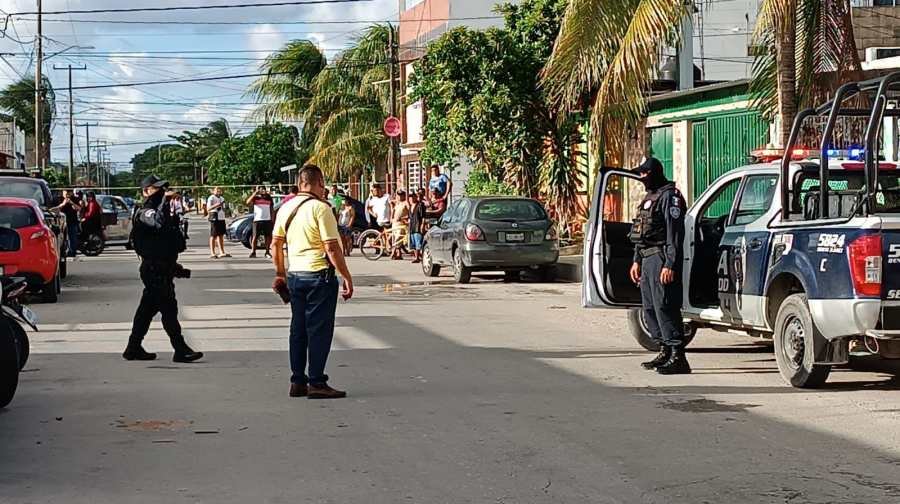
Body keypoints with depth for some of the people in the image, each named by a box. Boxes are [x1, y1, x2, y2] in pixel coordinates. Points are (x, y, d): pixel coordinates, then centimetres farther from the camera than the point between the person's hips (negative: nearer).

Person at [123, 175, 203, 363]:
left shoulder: (156, 210, 20)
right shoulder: (145, 213, -13)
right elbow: (159, 223, -38)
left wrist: (175, 267, 28)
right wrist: (165, 200, -33)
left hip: (161, 268, 10)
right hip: (155, 269, -10)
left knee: (148, 308, 13)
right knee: (169, 309, -10)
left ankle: (134, 348, 18)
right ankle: (181, 350, -9)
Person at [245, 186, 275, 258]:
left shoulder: (269, 198, 12)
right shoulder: (255, 198, 3)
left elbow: (272, 210, 15)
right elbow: (248, 202, -16)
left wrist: (272, 220, 6)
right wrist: (255, 193, -17)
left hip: (267, 220, 3)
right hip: (257, 220, -2)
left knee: (268, 236, 2)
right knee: (255, 236, -2)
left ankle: (267, 252, 11)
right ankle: (253, 252, 4)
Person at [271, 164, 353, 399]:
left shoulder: (286, 208, 8)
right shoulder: (320, 208, -13)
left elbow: (276, 243, 15)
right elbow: (332, 248, -17)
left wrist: (280, 273, 25)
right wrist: (347, 277, -12)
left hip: (294, 275, 7)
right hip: (319, 275, -7)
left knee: (298, 328, 12)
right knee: (319, 329, -2)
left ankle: (298, 382, 17)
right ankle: (317, 383, -1)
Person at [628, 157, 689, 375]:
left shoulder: (669, 196, -10)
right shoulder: (650, 197, 21)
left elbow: (675, 233, -18)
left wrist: (670, 264, -24)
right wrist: (637, 261, 24)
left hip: (661, 258, -10)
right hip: (647, 259, 10)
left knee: (664, 306, -13)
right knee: (650, 307, 12)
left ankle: (677, 356, -14)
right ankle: (665, 351, 19)